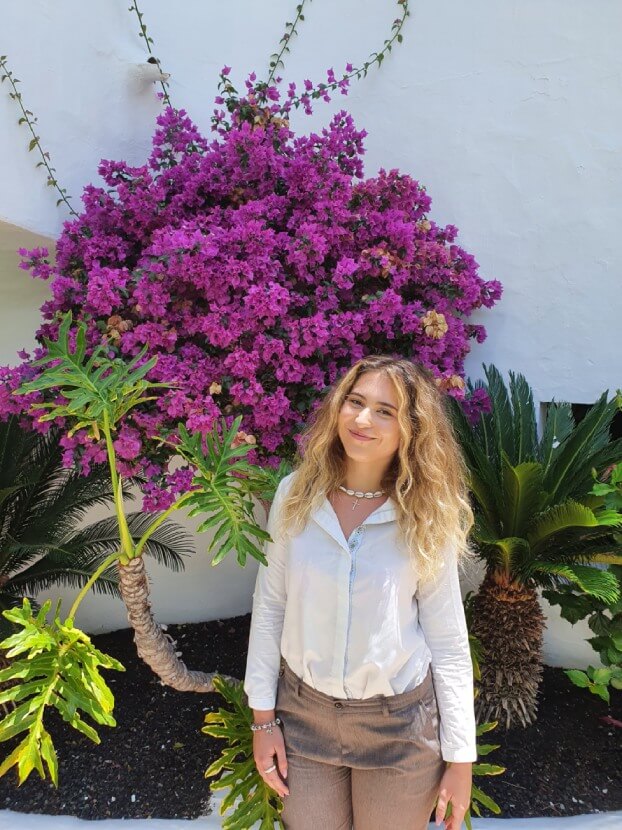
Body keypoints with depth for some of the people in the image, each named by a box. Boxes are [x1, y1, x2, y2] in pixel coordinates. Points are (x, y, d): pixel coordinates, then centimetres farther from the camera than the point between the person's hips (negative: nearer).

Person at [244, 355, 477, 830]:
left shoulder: (428, 520, -12)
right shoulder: (296, 494, -9)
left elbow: (448, 642, -6)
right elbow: (270, 606, -2)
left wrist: (460, 757, -3)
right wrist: (263, 716, 1)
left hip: (399, 725, -1)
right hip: (303, 711, 2)